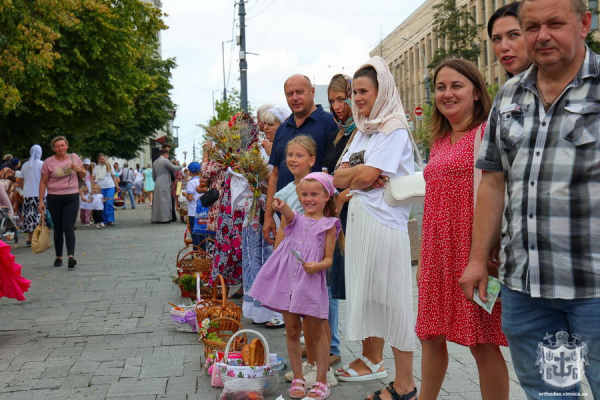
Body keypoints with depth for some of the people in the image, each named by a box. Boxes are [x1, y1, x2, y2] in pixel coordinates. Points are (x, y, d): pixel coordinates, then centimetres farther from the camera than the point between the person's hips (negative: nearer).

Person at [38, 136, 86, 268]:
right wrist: (41, 201, -4)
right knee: (58, 228, 6)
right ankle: (59, 257, 16)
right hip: (54, 199, 0)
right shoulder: (48, 162, -1)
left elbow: (83, 175, 16)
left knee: (69, 227, -10)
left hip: (72, 198, 0)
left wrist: (78, 169, -7)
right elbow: (43, 182, 1)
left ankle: (71, 256, -17)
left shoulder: (74, 157, 5)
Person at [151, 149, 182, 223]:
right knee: (165, 200, -5)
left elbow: (153, 176, 18)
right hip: (164, 184, -7)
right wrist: (181, 166, 6)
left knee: (157, 201, 9)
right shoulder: (165, 161, -9)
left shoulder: (155, 162, 15)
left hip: (157, 184, 7)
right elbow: (174, 168, -8)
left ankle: (156, 218, 10)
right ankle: (165, 218, -7)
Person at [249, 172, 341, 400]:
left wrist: (317, 266, -24)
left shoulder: (328, 225, 2)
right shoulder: (294, 218, 10)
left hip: (311, 283, -3)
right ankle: (298, 379, 24)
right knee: (291, 331, 10)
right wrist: (283, 209, -40)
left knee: (317, 332, 5)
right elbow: (289, 215, -16)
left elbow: (328, 259, -1)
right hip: (287, 281, 3)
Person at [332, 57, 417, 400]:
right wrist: (362, 175, -9)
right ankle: (373, 359, 29)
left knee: (392, 300, -4)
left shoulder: (395, 129, -7)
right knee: (366, 293, 14)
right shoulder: (363, 131, 19)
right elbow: (339, 177, 10)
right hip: (359, 219, 8)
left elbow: (368, 175, -17)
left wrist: (352, 178, 2)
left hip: (384, 221, -8)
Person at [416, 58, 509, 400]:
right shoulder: (440, 141, 15)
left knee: (483, 342, 2)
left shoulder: (488, 131, -8)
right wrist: (424, 259, 18)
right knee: (431, 335, 16)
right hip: (438, 252, 8)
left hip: (472, 250, -7)